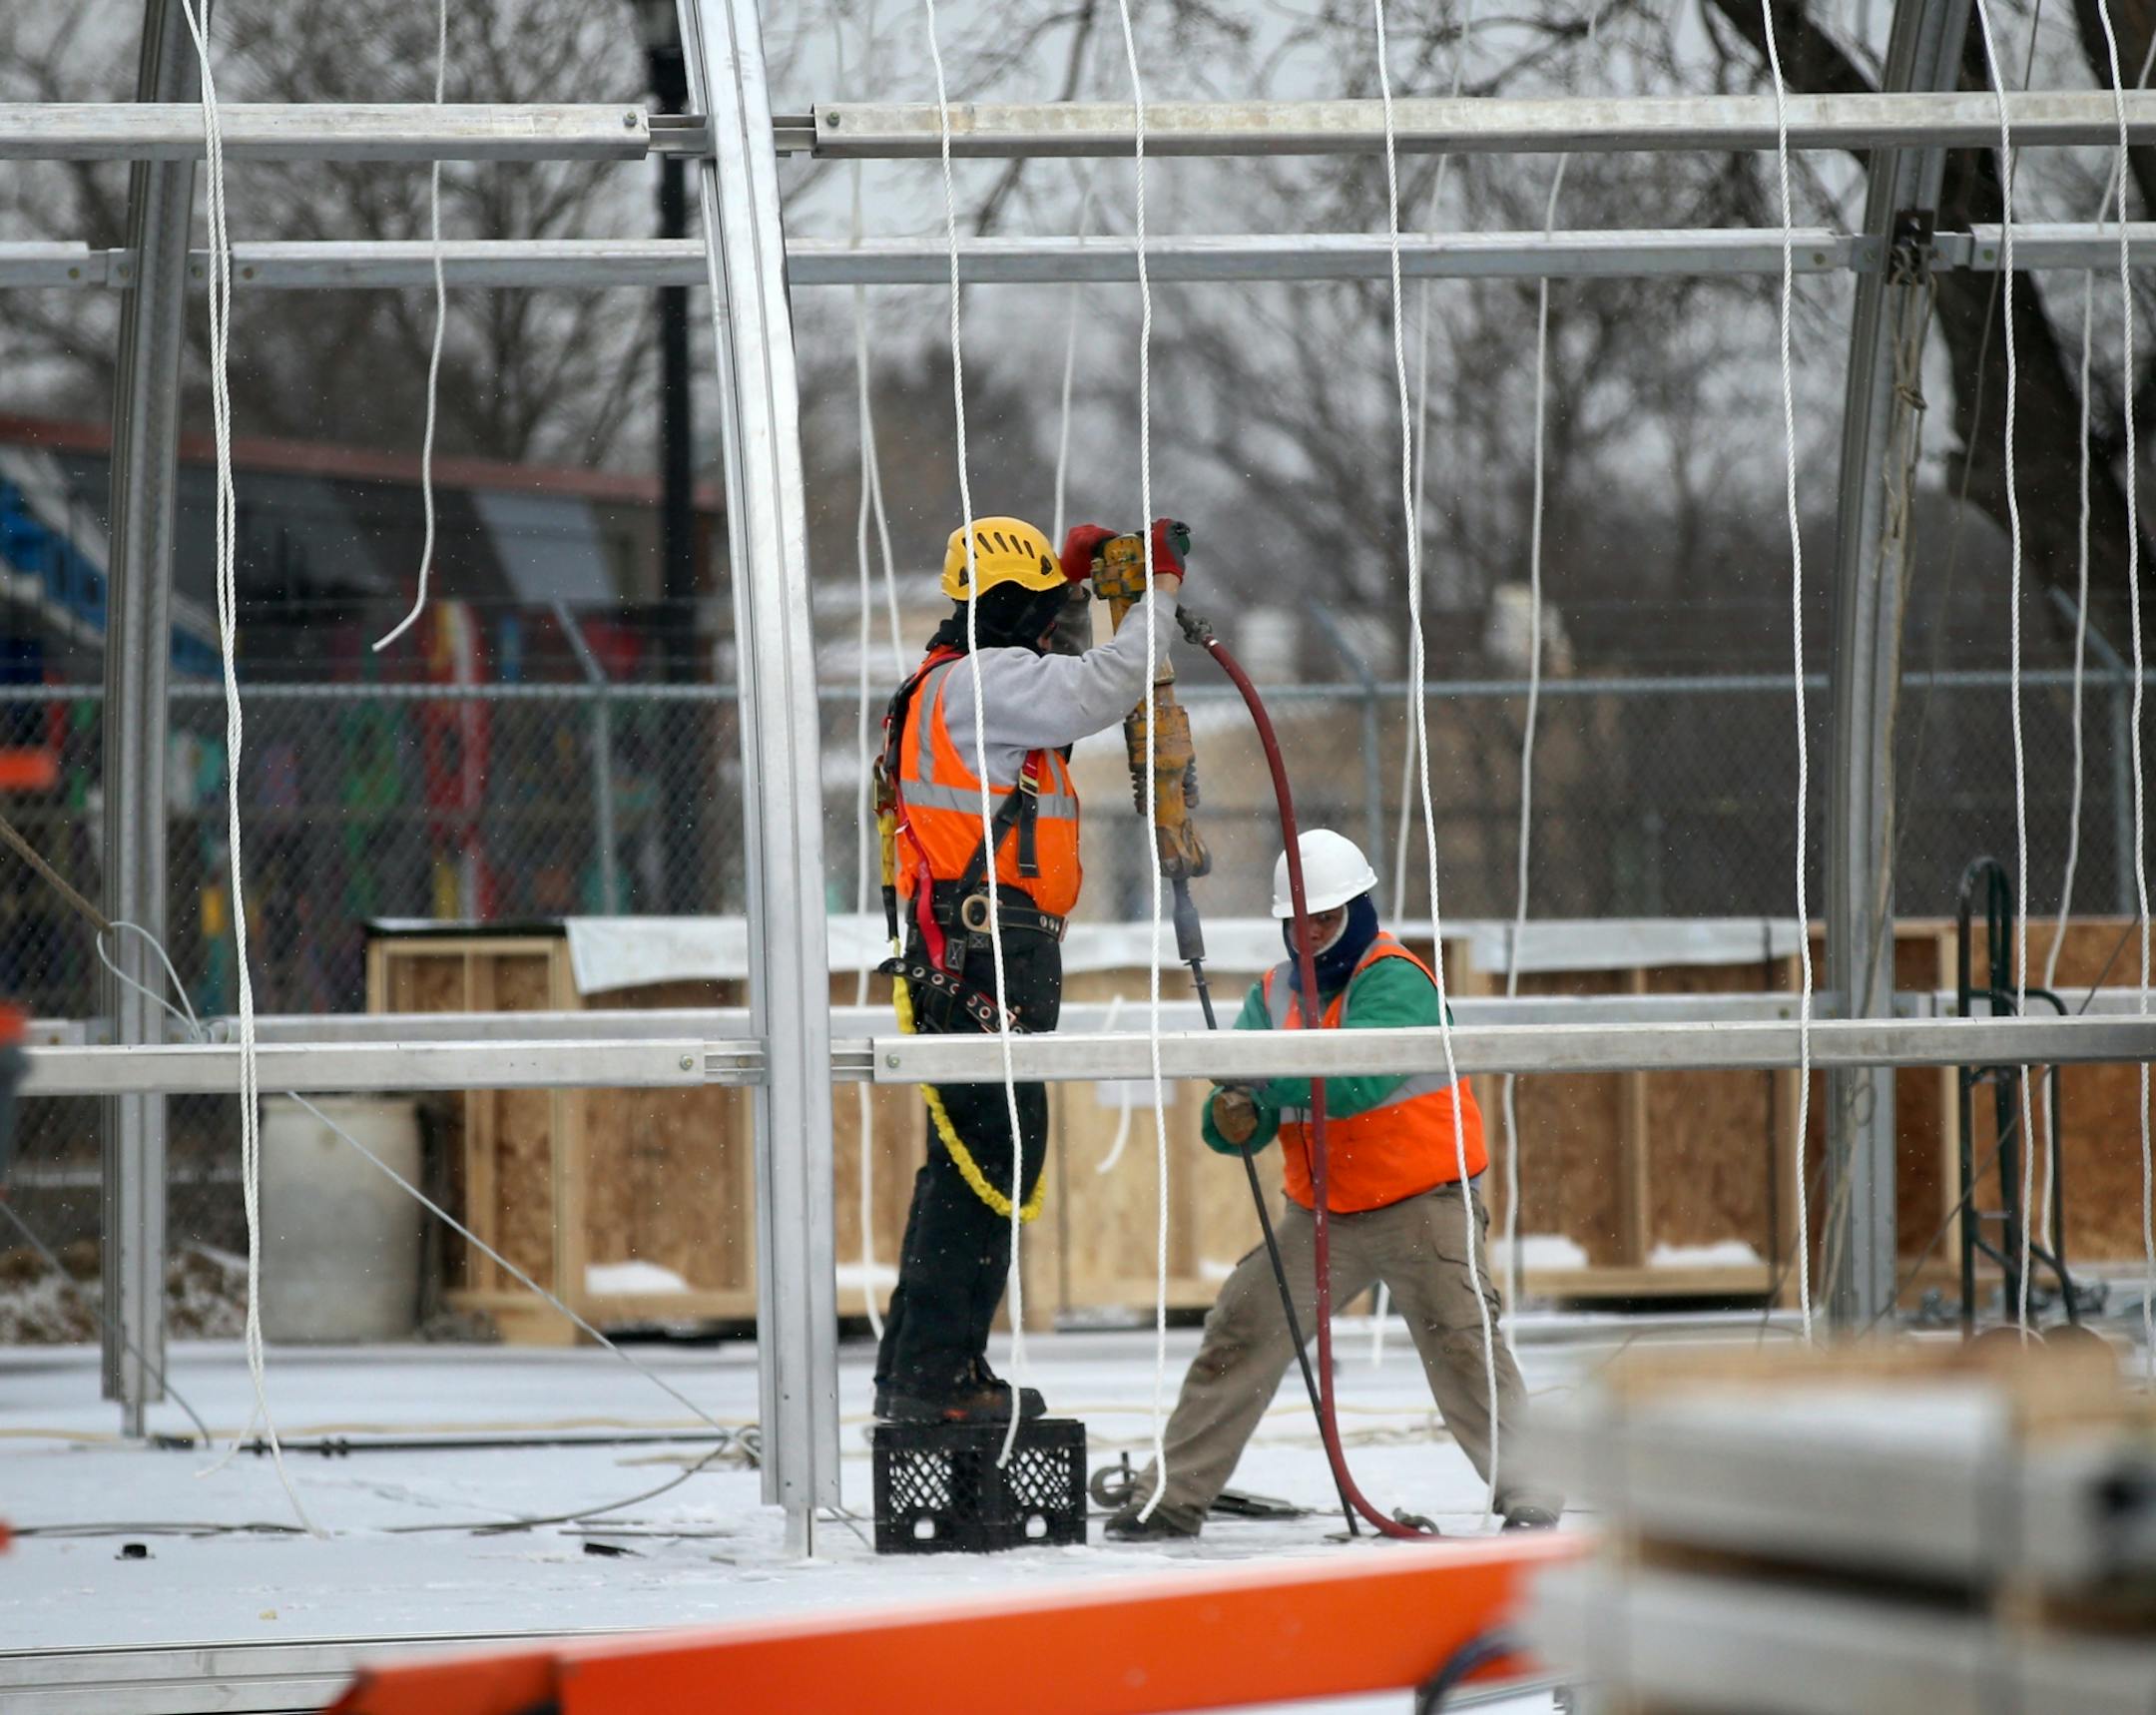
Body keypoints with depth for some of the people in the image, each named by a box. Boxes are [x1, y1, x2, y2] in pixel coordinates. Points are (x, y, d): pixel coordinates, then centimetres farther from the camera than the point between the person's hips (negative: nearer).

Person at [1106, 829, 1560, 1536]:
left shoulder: (1396, 982, -13)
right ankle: (1174, 1495, 8)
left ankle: (1526, 1493, -8)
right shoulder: (1275, 994, 7)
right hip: (1319, 1212, 6)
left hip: (1420, 1203, -6)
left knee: (1461, 1344, -17)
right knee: (1240, 1335, 1)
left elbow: (1356, 1079, -31)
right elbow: (1242, 1123, 1)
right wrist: (1234, 1119, -23)